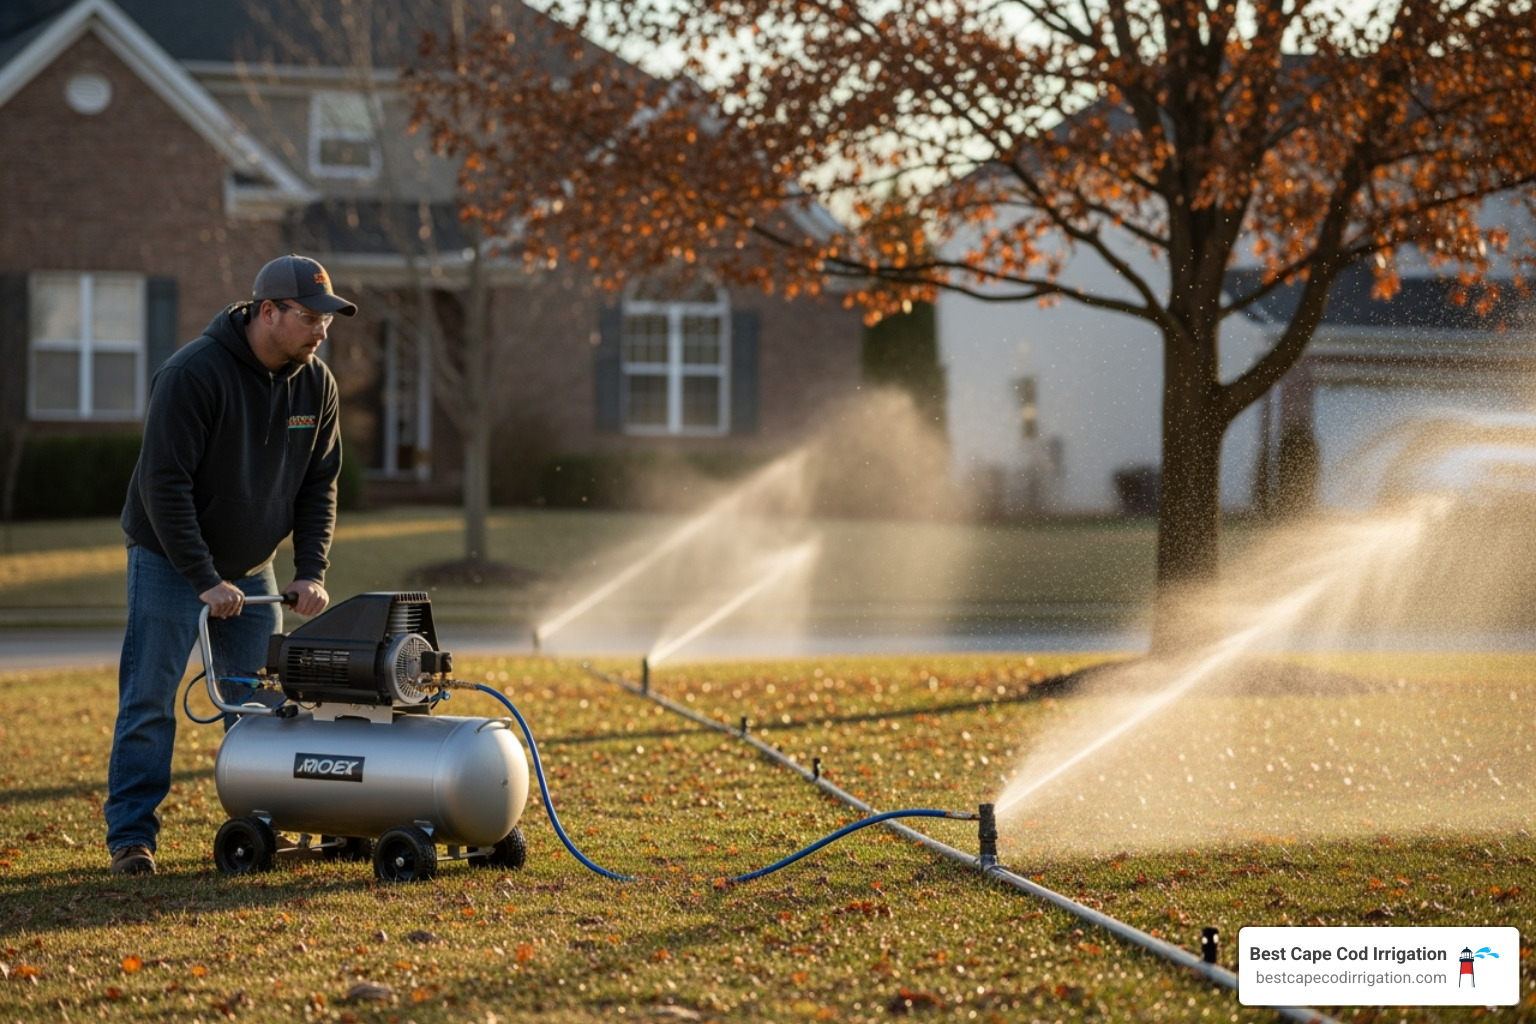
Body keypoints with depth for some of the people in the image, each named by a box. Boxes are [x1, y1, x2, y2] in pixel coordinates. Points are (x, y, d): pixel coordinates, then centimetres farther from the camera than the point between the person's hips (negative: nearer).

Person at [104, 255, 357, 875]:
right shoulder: (193, 375, -23)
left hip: (252, 568, 6)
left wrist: (311, 571, -7)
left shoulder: (316, 384, -3)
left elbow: (319, 485, 5)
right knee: (149, 702, -5)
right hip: (170, 562, -6)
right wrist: (205, 580, -25)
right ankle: (131, 836, 0)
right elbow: (164, 484, -23)